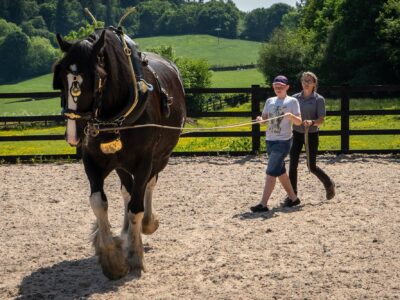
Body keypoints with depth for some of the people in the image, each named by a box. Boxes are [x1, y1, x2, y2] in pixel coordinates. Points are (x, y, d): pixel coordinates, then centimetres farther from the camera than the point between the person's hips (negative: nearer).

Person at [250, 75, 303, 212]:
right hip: (270, 140, 7)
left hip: (283, 141, -6)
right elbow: (264, 118, 11)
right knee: (280, 171, 14)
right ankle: (293, 198, 28)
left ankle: (263, 204, -16)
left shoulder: (292, 101, -3)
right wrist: (260, 120, -12)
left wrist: (291, 116, -29)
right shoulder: (270, 101, 12)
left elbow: (299, 122, -8)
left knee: (271, 172, -13)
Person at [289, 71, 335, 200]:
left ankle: (329, 184, 28)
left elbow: (321, 119, -12)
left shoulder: (319, 99, -6)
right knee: (293, 164, -4)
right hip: (297, 133, 3)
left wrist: (312, 122, -31)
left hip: (312, 135, -3)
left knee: (311, 166, 2)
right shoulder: (295, 98, 3)